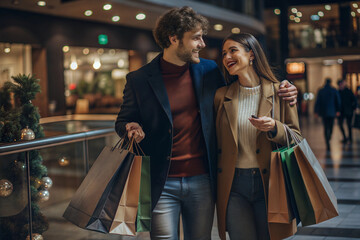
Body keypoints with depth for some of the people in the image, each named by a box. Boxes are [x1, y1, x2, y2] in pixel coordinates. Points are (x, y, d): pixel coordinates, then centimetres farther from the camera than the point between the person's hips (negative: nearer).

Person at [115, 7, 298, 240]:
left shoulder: (209, 70, 4)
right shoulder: (139, 80, -4)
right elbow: (123, 122, 8)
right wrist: (131, 129, -17)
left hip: (202, 181, 3)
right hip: (162, 185, -2)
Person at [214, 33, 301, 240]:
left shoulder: (279, 92, -1)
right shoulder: (221, 96, 4)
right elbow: (216, 143, 11)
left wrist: (274, 128, -18)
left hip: (268, 183, -1)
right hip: (233, 185, 1)